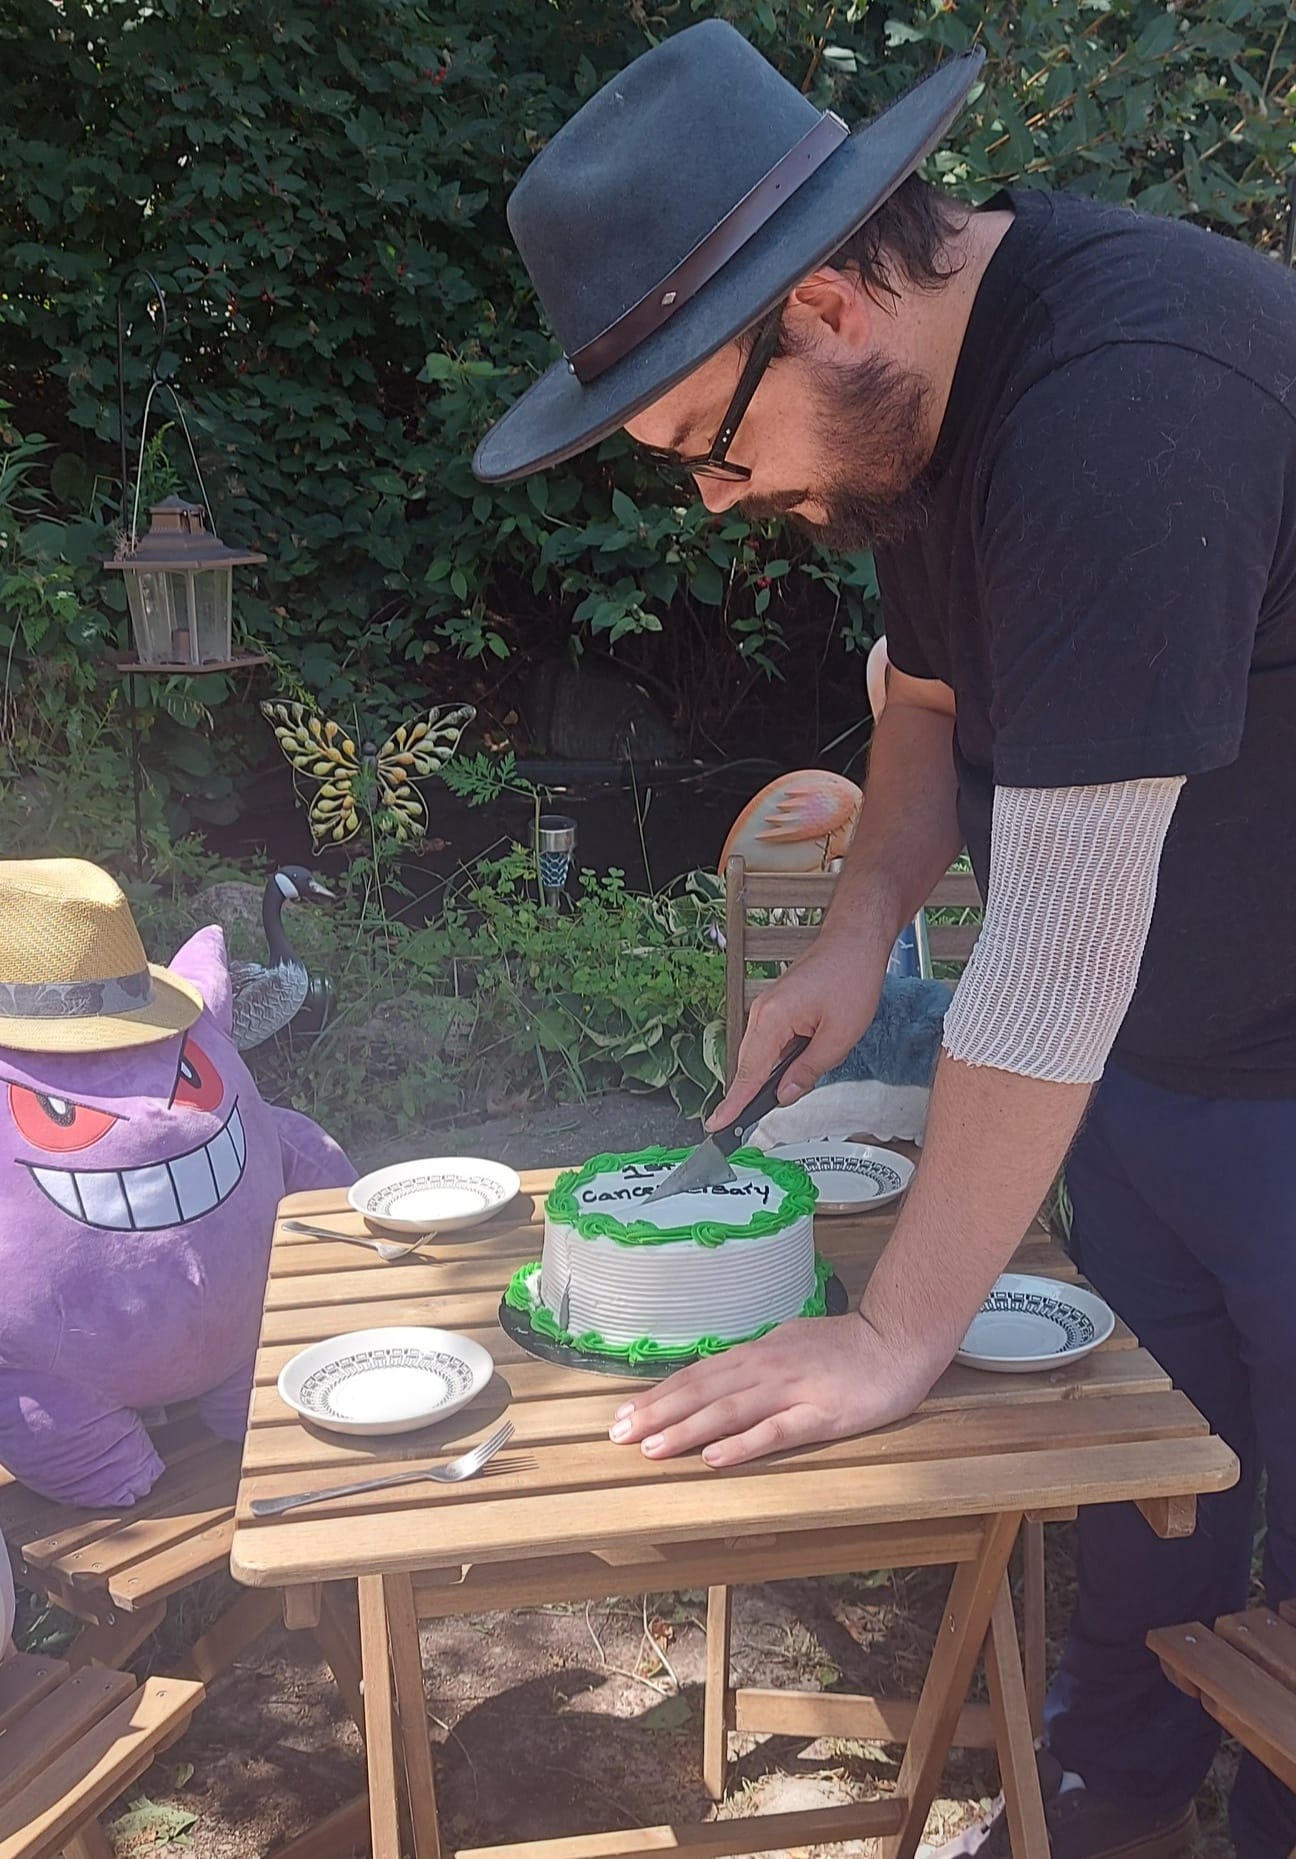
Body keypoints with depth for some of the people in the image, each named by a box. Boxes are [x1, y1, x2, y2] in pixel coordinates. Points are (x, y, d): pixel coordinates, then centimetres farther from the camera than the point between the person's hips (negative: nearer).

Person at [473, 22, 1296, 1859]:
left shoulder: (1122, 411, -33)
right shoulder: (922, 378, -3)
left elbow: (1060, 938, -32)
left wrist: (898, 1336, -22)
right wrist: (857, 938, -5)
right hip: (1138, 1049, 8)